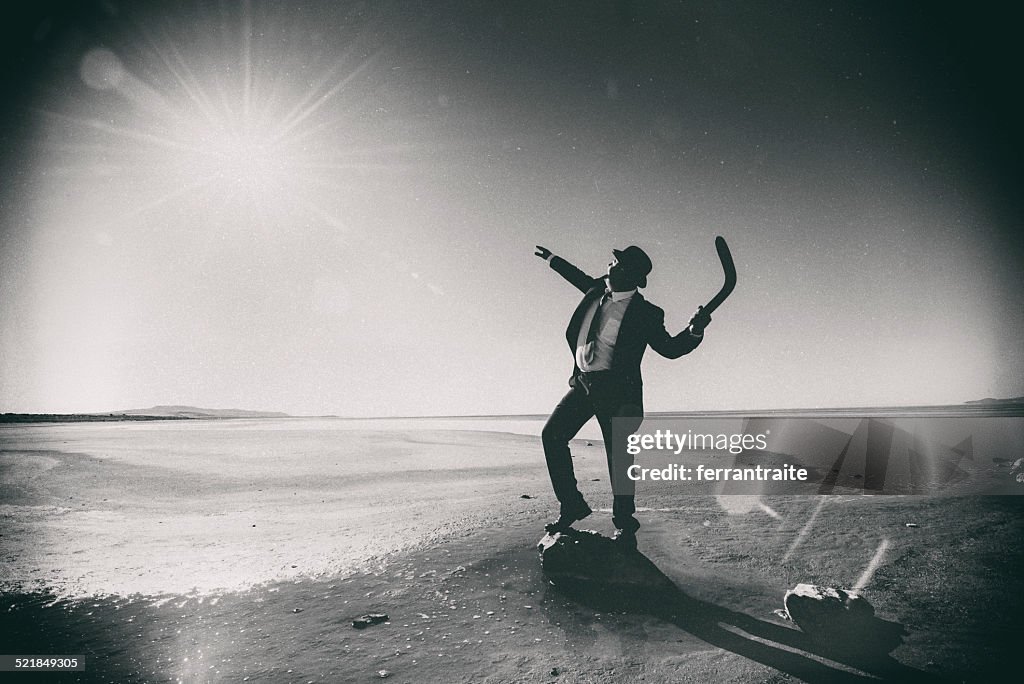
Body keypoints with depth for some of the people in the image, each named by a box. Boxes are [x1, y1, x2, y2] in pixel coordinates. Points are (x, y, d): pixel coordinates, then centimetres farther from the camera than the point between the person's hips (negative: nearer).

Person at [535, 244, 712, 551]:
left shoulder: (646, 314, -7)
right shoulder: (597, 291, 8)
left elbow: (669, 348, 0)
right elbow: (582, 278, 30)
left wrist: (694, 331, -18)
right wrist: (552, 259, 41)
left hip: (618, 390, -6)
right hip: (583, 383, 6)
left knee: (619, 455, -5)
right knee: (552, 435, 2)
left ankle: (624, 526, 10)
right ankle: (571, 505, 14)